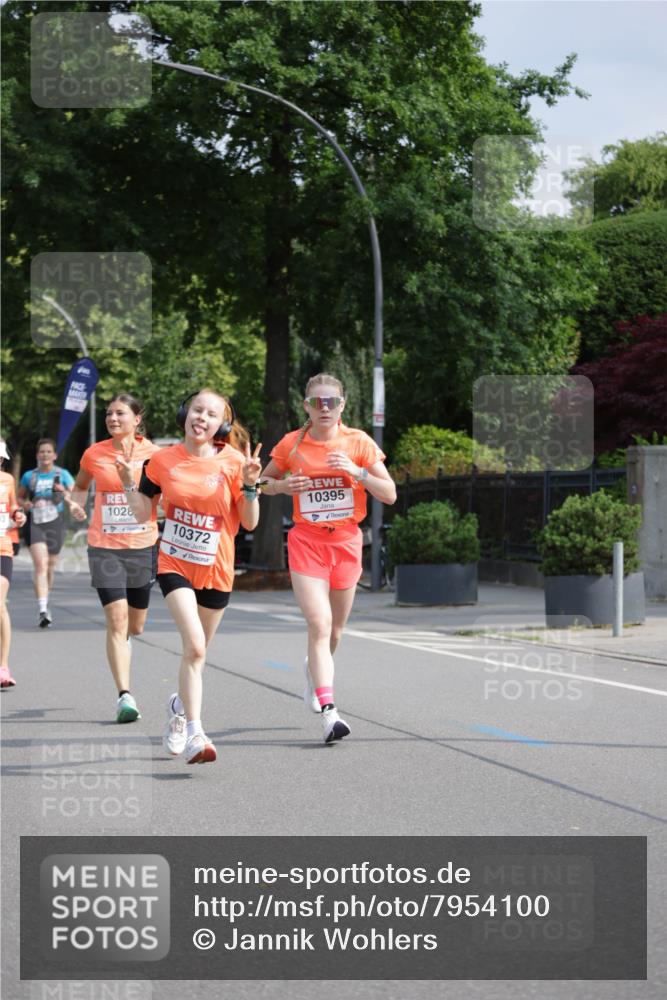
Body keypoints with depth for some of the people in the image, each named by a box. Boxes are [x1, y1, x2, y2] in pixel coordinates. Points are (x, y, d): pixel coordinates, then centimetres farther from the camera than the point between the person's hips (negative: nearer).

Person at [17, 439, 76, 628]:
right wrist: (24, 504, -4)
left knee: (50, 566, 10)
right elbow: (19, 497, 18)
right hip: (35, 523, -1)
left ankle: (44, 604, 33)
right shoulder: (29, 476, 8)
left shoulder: (62, 475, 6)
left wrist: (65, 493, -16)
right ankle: (42, 609, -25)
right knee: (40, 563, -17)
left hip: (55, 523, 1)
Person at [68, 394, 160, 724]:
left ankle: (124, 642, 49)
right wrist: (77, 503, -3)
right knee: (116, 620, -13)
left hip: (143, 547, 1)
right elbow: (80, 486, 19)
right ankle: (124, 696, -13)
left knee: (135, 625, 12)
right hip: (104, 547, -1)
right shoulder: (94, 454, 1)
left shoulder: (153, 454, -2)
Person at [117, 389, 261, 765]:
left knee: (196, 653, 14)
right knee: (195, 645, -21)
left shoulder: (233, 462, -6)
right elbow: (144, 513, 5)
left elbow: (250, 523, -4)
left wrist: (250, 485, -18)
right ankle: (194, 734, -21)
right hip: (174, 565, -1)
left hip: (216, 570, 1)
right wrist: (129, 481, -9)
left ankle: (180, 705, 45)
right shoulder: (164, 460, -2)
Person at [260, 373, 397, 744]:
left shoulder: (358, 442, -1)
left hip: (346, 542, 2)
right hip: (307, 542, -2)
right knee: (319, 625, -16)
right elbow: (263, 482, 14)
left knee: (334, 630, 14)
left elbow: (390, 494, -2)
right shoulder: (292, 445, -1)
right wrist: (281, 485, -9)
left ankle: (315, 669, 48)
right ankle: (328, 711, -20)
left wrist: (357, 472, -17)